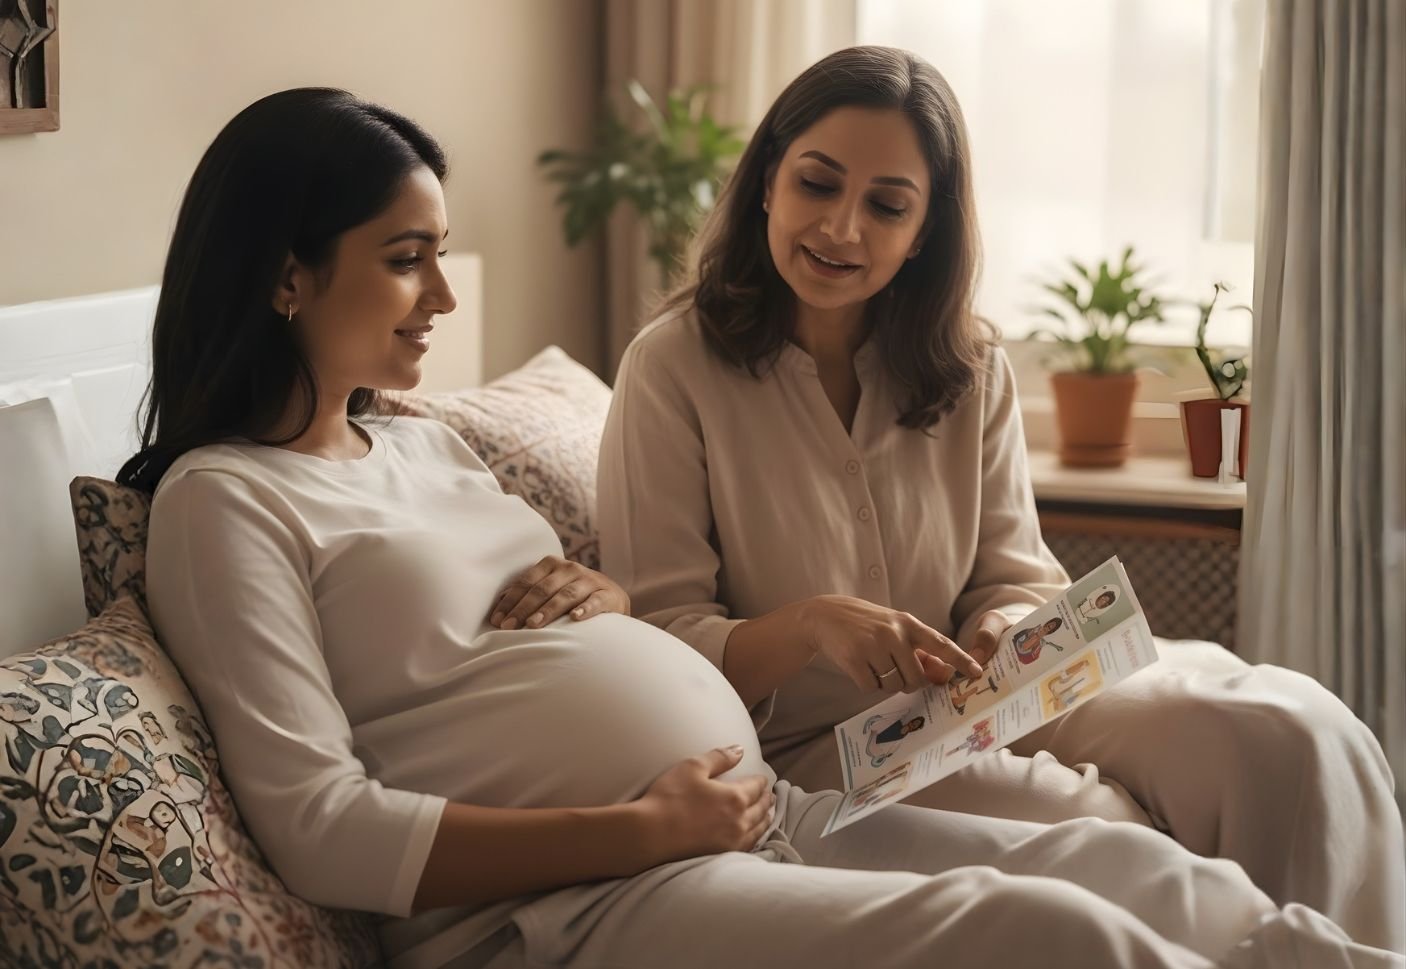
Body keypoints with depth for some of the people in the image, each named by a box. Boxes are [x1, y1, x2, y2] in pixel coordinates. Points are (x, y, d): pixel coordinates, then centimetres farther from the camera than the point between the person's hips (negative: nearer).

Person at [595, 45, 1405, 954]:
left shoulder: (971, 371, 7)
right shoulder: (673, 368, -7)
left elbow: (1015, 582, 6)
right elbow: (656, 641, -10)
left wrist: (1011, 626, -19)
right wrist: (811, 626, -29)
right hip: (807, 752, -4)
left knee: (1295, 731, -21)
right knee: (1119, 843, -31)